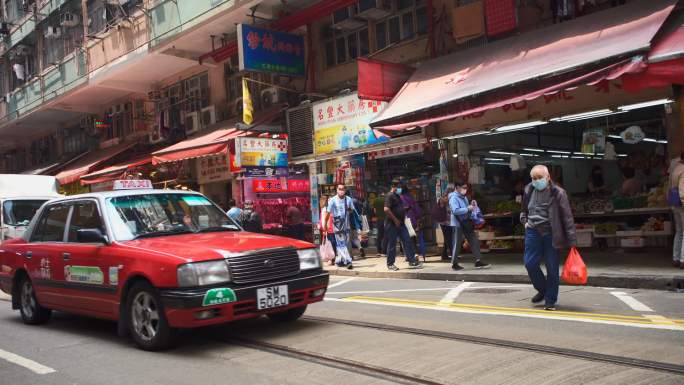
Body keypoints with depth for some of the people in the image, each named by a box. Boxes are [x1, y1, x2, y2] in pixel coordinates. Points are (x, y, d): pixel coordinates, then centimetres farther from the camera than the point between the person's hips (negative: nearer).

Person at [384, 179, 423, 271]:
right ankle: (390, 264, 10)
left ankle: (412, 262, 8)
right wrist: (395, 220, -21)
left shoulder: (397, 196, 17)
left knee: (407, 241, 5)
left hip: (400, 223, 9)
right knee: (392, 244, 0)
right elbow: (386, 209, -25)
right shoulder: (390, 196, -12)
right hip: (392, 224, -9)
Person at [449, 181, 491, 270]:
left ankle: (478, 261, 8)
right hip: (458, 224, -8)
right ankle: (454, 264, 12)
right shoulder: (454, 198, -15)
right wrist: (468, 209, -23)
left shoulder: (464, 197, 12)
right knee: (457, 243, 0)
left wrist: (471, 206, 3)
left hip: (466, 222, 8)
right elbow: (455, 210, -28)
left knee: (474, 241, 5)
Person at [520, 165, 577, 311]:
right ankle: (542, 290, 26)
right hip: (533, 232, 4)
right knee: (530, 263, 0)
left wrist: (572, 241, -12)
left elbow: (567, 218, -9)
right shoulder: (529, 190, 5)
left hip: (551, 233, -4)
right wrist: (525, 221, 9)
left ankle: (550, 300, 14)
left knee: (552, 267, 0)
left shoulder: (558, 193, -8)